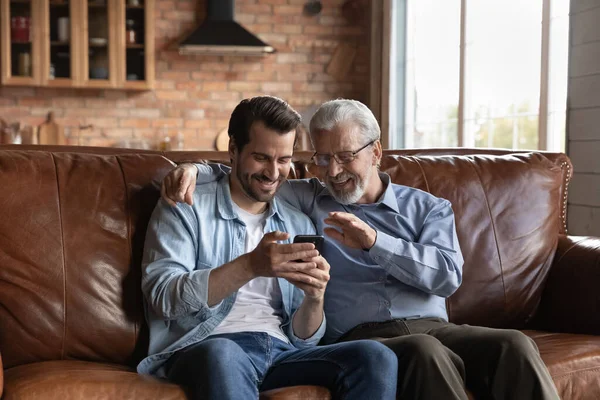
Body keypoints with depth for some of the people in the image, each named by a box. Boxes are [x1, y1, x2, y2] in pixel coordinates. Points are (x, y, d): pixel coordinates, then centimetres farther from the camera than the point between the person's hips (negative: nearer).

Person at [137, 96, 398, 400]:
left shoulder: (299, 225, 18)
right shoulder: (185, 208, 6)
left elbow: (303, 339, 13)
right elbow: (163, 295, -11)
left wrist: (314, 298, -10)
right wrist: (250, 266, -23)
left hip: (282, 351, 4)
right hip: (204, 350, -3)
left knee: (376, 358, -23)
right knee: (222, 355, -39)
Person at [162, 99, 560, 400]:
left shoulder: (429, 207, 17)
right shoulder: (307, 200, 19)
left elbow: (449, 274, 0)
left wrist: (374, 243, -12)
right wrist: (195, 170, -3)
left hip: (433, 327, 2)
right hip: (362, 337, -2)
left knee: (513, 346, -28)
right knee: (425, 352, -36)